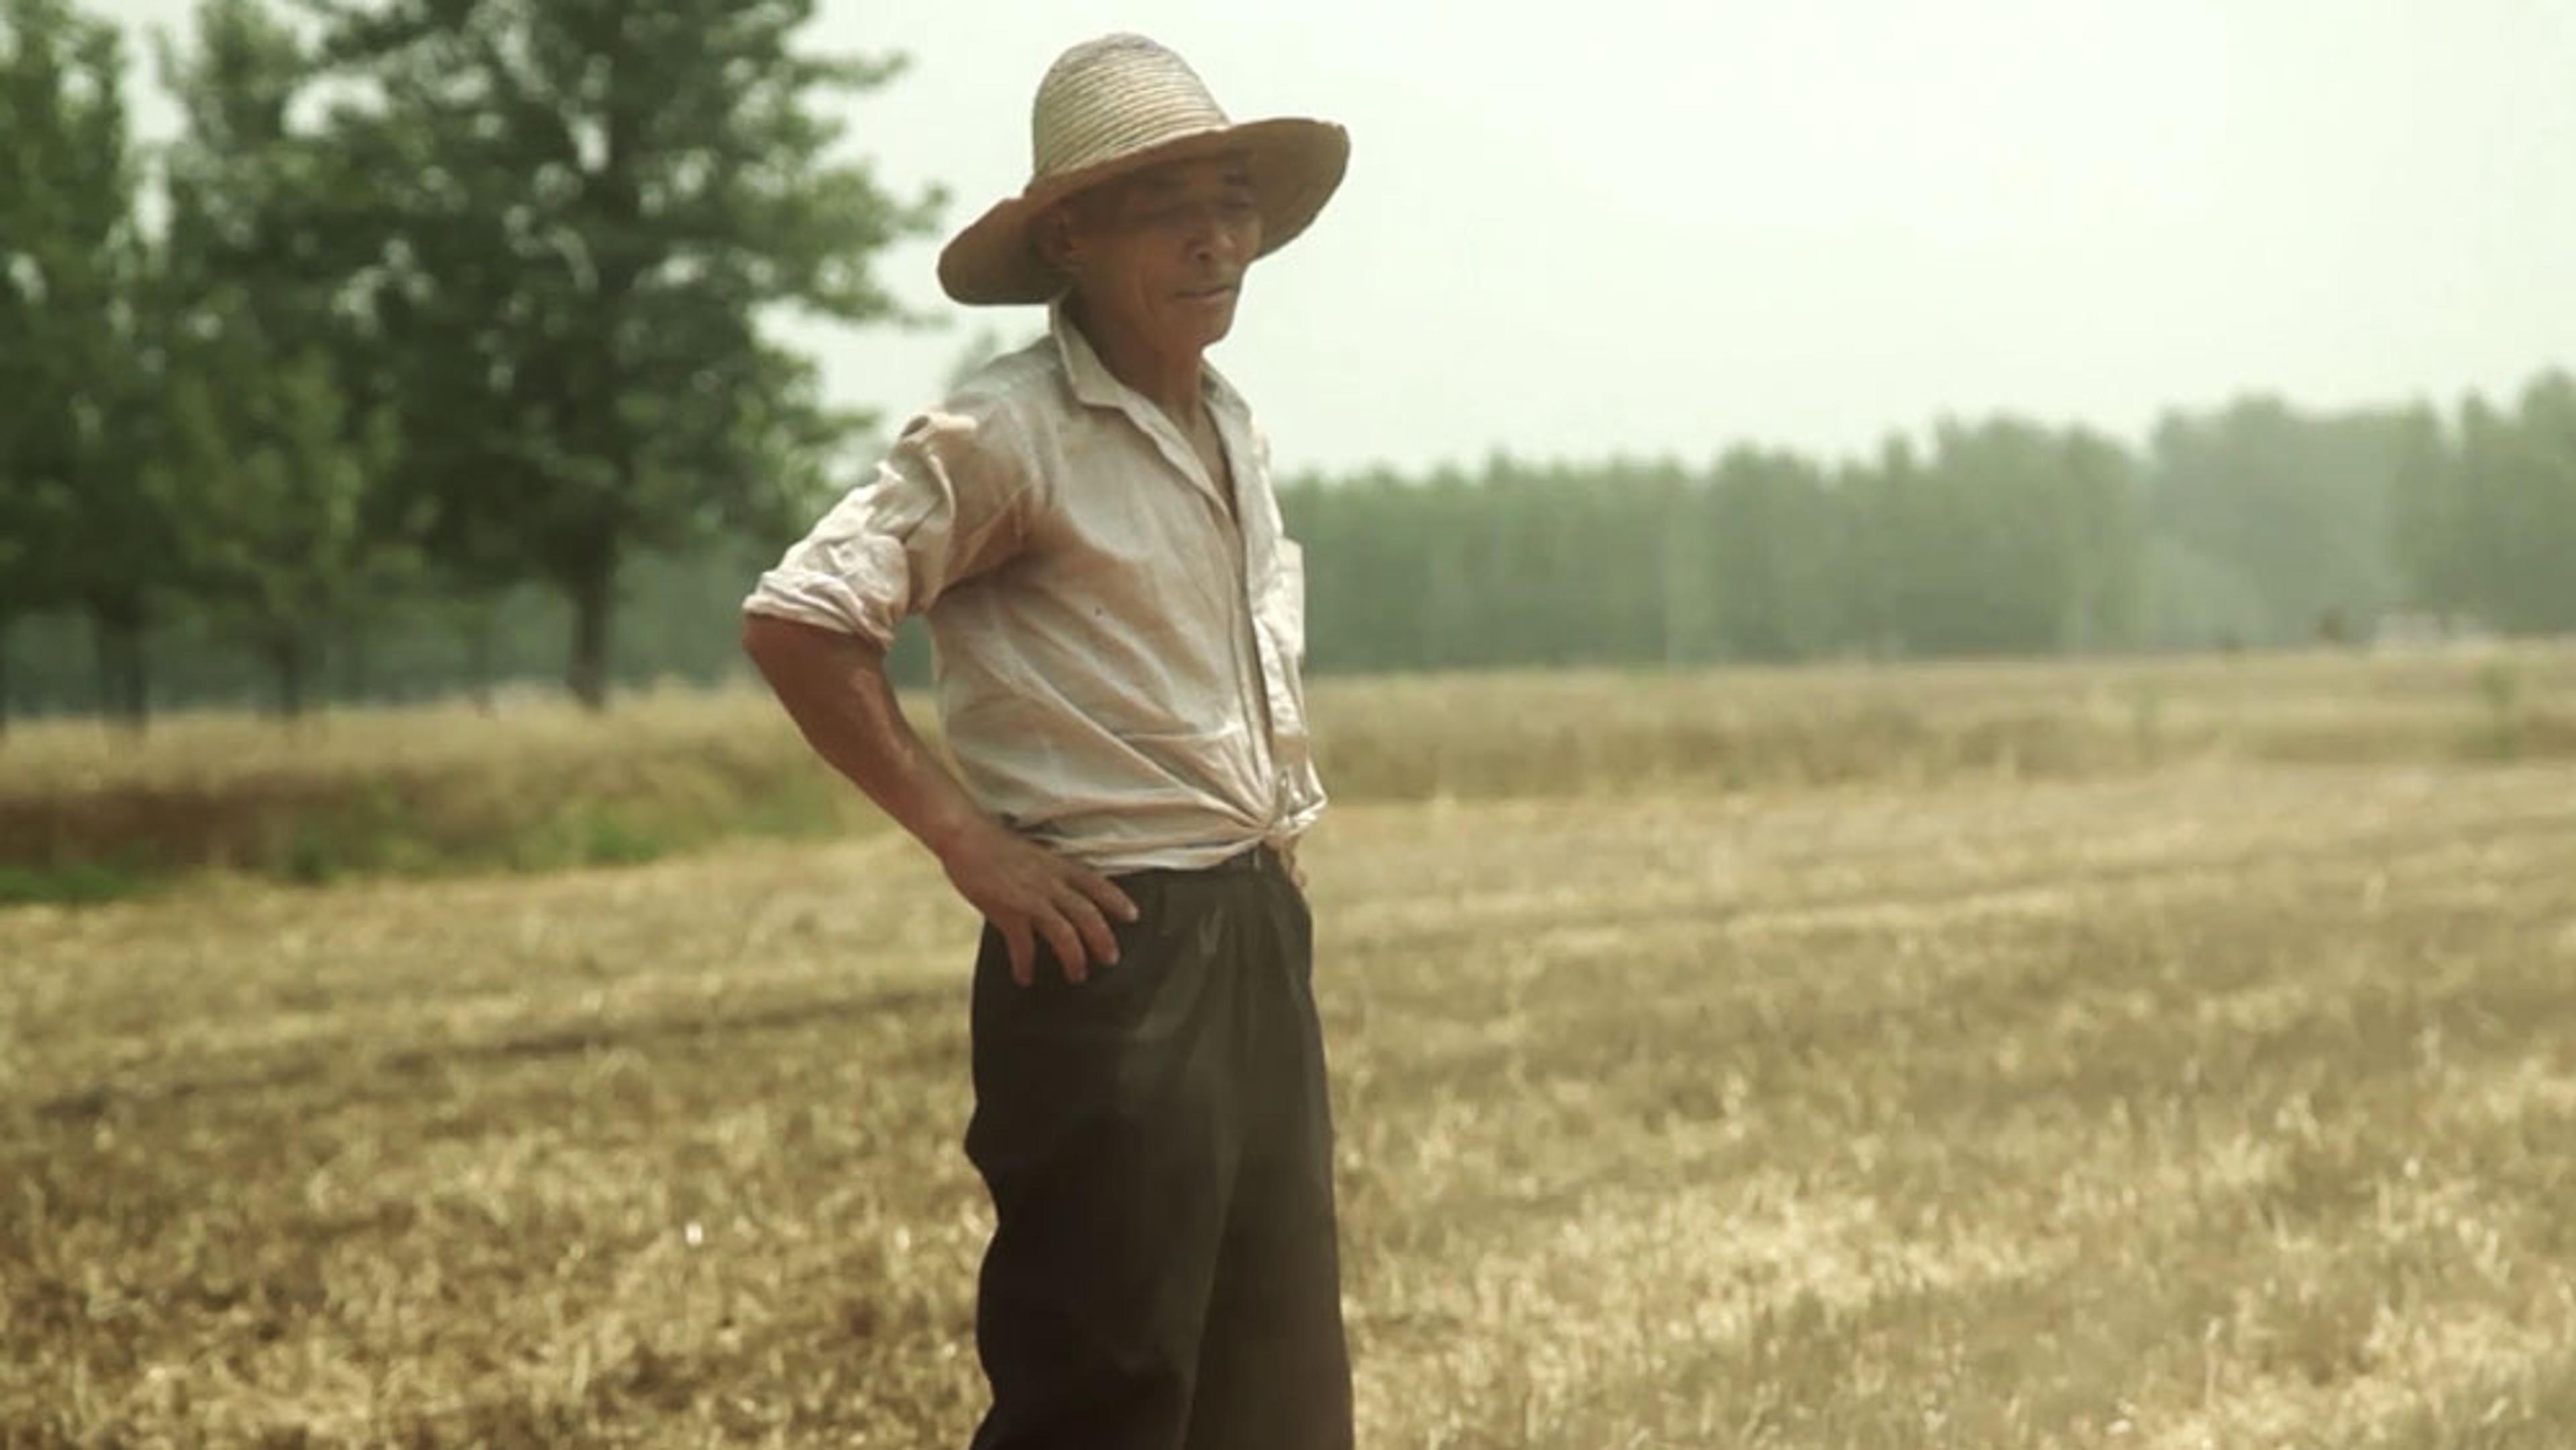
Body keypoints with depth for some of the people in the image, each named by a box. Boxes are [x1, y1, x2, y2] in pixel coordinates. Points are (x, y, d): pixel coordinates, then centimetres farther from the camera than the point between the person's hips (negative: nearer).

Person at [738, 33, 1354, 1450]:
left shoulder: (1230, 431, 13)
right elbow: (795, 618, -20)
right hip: (1111, 957, -8)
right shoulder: (1009, 430, -12)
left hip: (1258, 939, 8)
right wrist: (963, 833, -18)